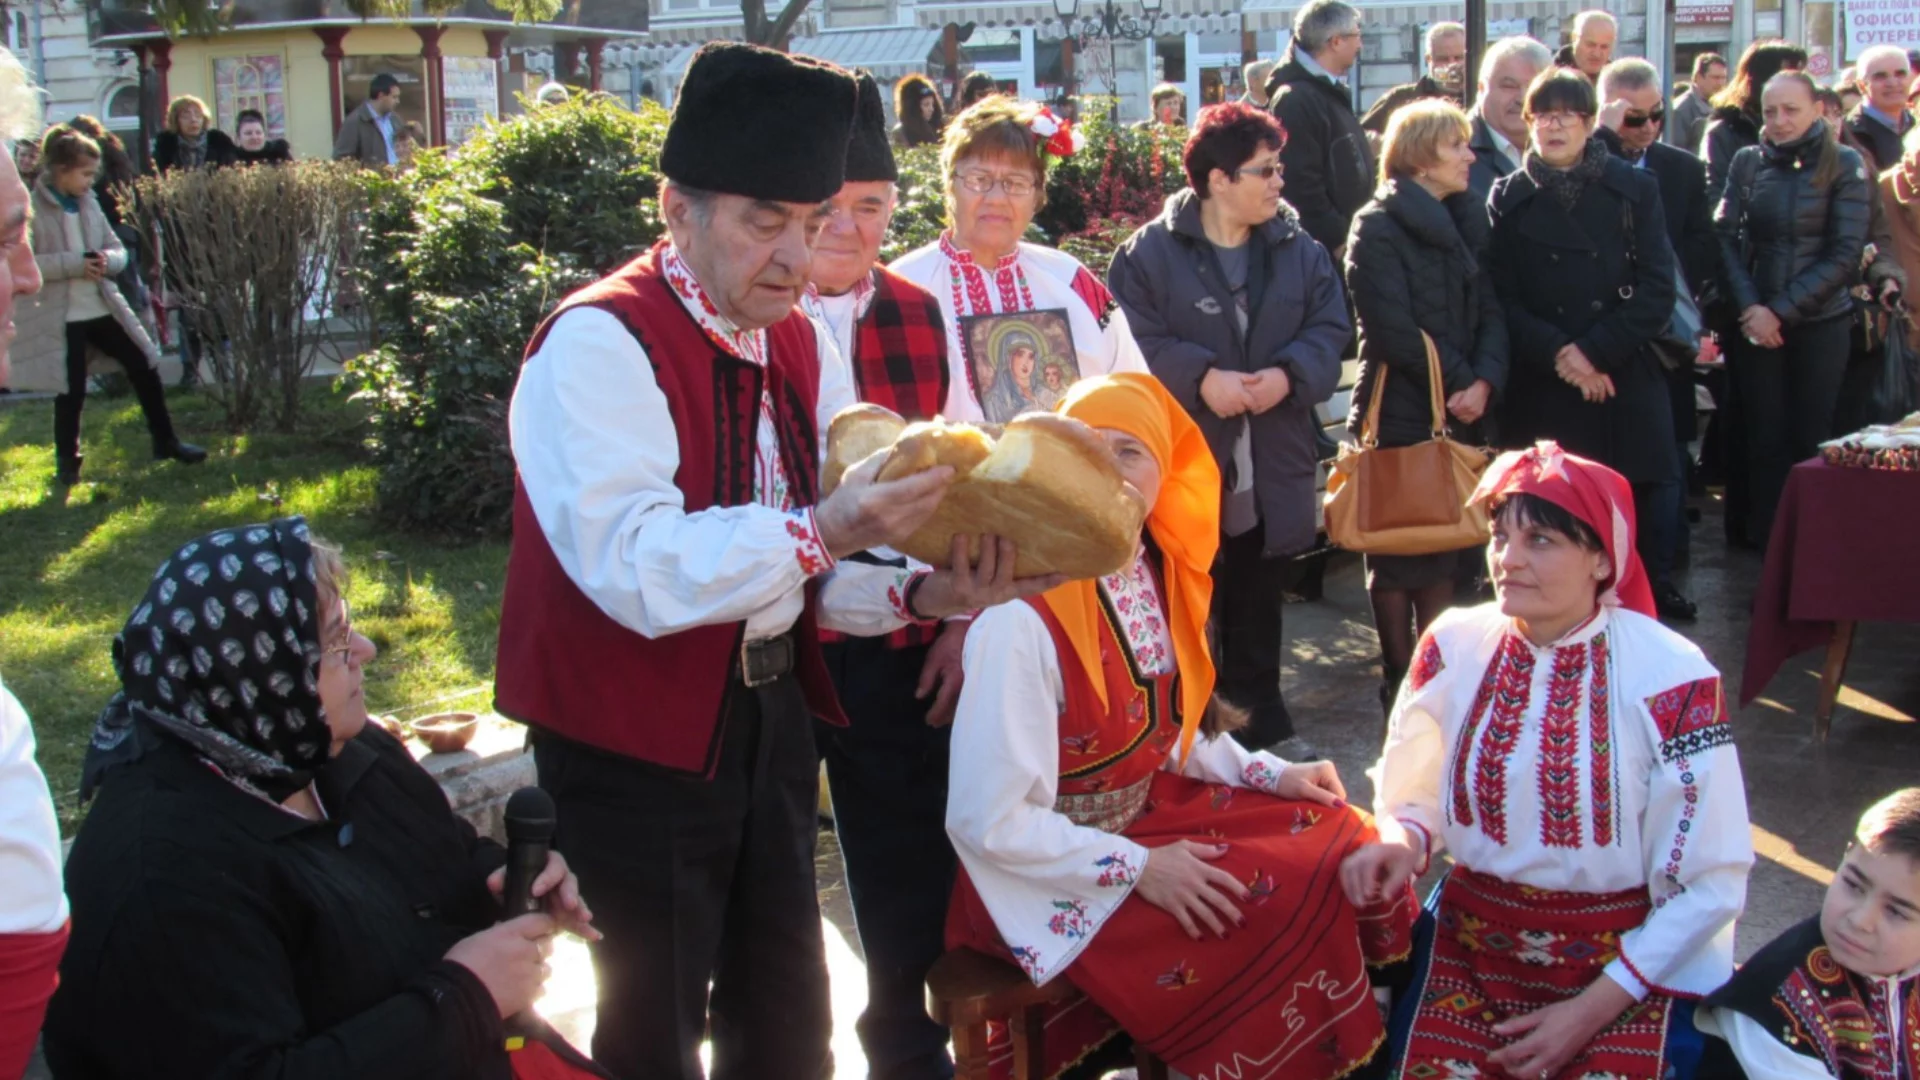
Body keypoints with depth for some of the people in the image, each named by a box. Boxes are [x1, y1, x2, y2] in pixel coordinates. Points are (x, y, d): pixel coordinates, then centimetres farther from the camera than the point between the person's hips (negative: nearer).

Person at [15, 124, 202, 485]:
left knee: (144, 367, 7)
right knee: (71, 390, 0)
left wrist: (106, 260, -12)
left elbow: (118, 249, 12)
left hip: (102, 306, 6)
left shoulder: (88, 202, 8)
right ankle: (67, 461, 19)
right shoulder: (32, 207, -10)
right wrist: (75, 264, -24)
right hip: (60, 316, -6)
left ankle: (165, 442, 22)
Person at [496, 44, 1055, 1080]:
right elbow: (635, 568, -30)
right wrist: (820, 532, -37)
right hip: (641, 745, -7)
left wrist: (920, 593, -13)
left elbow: (822, 566, 6)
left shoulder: (800, 343, 7)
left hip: (772, 715, 7)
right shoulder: (598, 344, -18)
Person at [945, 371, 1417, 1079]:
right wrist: (1136, 869, -21)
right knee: (1279, 906, -14)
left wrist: (1269, 775, 5)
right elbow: (988, 821, -24)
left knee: (1337, 843, 4)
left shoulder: (1156, 573, -3)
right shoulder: (1023, 618, -28)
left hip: (1146, 813, 8)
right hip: (1050, 876, -8)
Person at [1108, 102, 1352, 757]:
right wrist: (1201, 377, -22)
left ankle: (1262, 719, 33)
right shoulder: (1149, 253, -8)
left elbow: (1330, 329, 3)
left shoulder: (1299, 250, 5)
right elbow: (1134, 344, -12)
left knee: (1259, 605, 18)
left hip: (1273, 469, 4)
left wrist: (1287, 374, -14)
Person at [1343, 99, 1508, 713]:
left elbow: (1490, 311, 6)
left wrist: (1484, 381, -11)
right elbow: (1394, 330, -17)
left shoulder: (1468, 220, 13)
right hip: (1399, 415, -6)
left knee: (1446, 553, 11)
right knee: (1398, 555, 3)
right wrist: (1456, 381, -12)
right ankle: (1400, 682, 12)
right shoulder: (1378, 227, -8)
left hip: (1462, 414, 6)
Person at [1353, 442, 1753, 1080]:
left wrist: (1592, 1010, -14)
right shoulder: (1454, 649, -4)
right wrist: (1401, 845, -16)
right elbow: (1415, 799, 8)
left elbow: (1709, 882, -10)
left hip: (1629, 956, -2)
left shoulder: (1670, 679, -14)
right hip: (1471, 945, 2)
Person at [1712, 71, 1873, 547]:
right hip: (1756, 324, 2)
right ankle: (1764, 544, 11)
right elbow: (1725, 237, 1)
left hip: (1821, 323, -2)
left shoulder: (1845, 164, -2)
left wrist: (1781, 310, -12)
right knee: (1764, 438, 2)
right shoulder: (1746, 162, 5)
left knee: (1811, 438, 0)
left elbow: (1845, 254, -6)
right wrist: (1749, 306, -13)